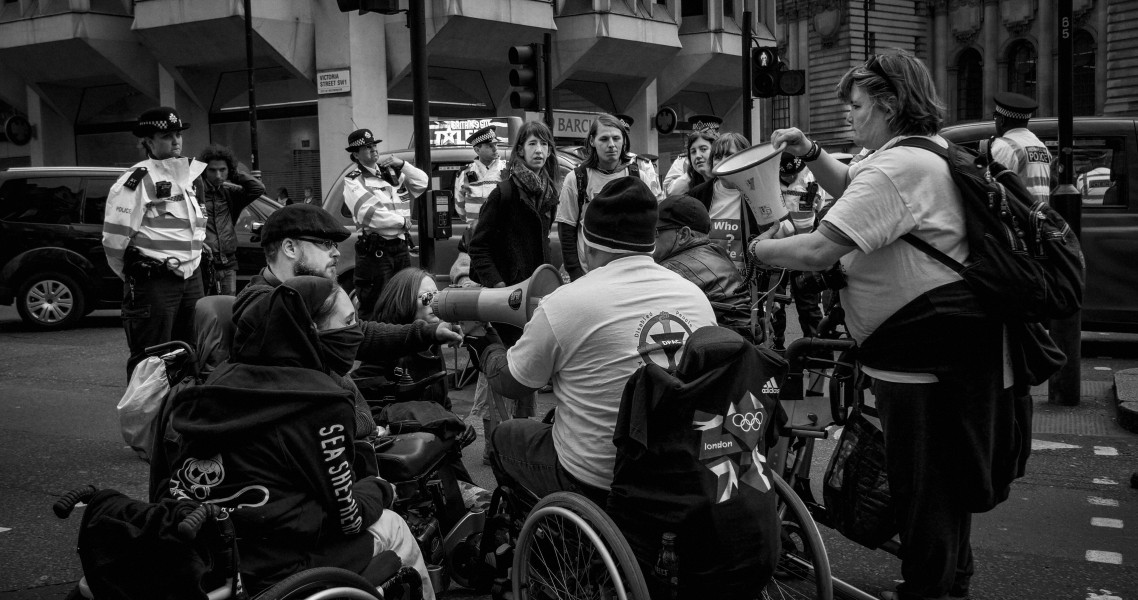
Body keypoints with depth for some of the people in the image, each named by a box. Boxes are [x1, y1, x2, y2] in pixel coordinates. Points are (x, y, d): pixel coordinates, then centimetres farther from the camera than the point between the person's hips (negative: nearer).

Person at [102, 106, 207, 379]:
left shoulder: (188, 175, 16)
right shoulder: (137, 180, -10)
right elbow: (114, 239, -14)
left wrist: (190, 265, 17)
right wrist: (134, 276, -2)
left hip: (191, 278, 8)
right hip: (154, 283, -8)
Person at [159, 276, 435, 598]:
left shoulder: (225, 375, 3)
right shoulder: (321, 401, -15)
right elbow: (347, 516, -8)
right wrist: (380, 489, 12)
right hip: (267, 573, -7)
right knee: (391, 526, 15)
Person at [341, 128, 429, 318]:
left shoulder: (391, 172, 15)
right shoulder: (353, 181, -3)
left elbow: (422, 183, 13)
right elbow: (369, 214, -16)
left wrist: (402, 164, -1)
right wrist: (402, 221, -7)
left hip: (401, 247, 6)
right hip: (375, 251, -6)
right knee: (375, 309, -5)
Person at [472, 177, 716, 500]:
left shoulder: (565, 304, -17)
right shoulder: (698, 296, -3)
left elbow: (509, 382, -4)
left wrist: (486, 346, 20)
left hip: (592, 483, -5)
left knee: (504, 434, 20)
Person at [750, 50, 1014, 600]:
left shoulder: (894, 168, -22)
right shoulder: (935, 150, 13)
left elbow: (818, 251, -28)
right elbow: (852, 190, 24)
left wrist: (760, 248, -10)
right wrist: (809, 152, 9)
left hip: (922, 347, -11)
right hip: (947, 344, 11)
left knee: (921, 486, 3)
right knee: (947, 474, 23)